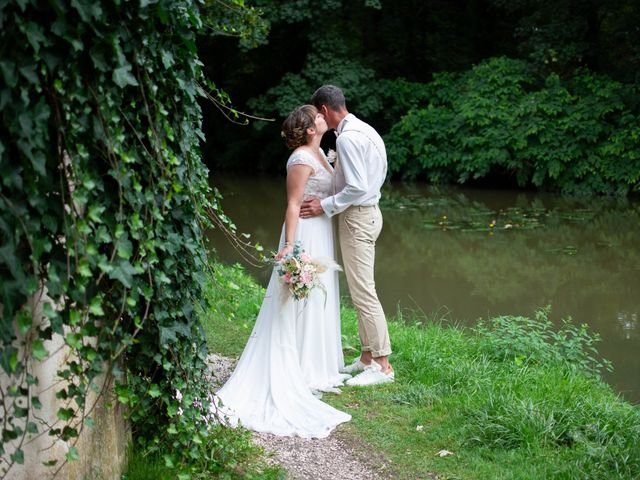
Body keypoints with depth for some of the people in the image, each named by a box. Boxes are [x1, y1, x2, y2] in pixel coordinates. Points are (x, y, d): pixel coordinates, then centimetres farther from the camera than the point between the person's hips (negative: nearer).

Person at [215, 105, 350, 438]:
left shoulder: (318, 152, 10)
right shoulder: (301, 159, -19)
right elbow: (293, 205, -23)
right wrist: (289, 245, -27)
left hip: (321, 235, 10)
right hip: (307, 235, -10)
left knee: (319, 302, 16)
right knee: (302, 303, -3)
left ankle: (315, 366, 27)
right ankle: (300, 371, 6)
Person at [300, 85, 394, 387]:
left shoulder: (347, 138, -19)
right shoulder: (365, 130, 12)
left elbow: (357, 187, -24)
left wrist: (326, 206, -16)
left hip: (357, 217, -10)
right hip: (368, 211, 10)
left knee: (363, 292, -7)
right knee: (361, 289, 14)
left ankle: (383, 365, -4)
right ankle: (367, 357, 21)